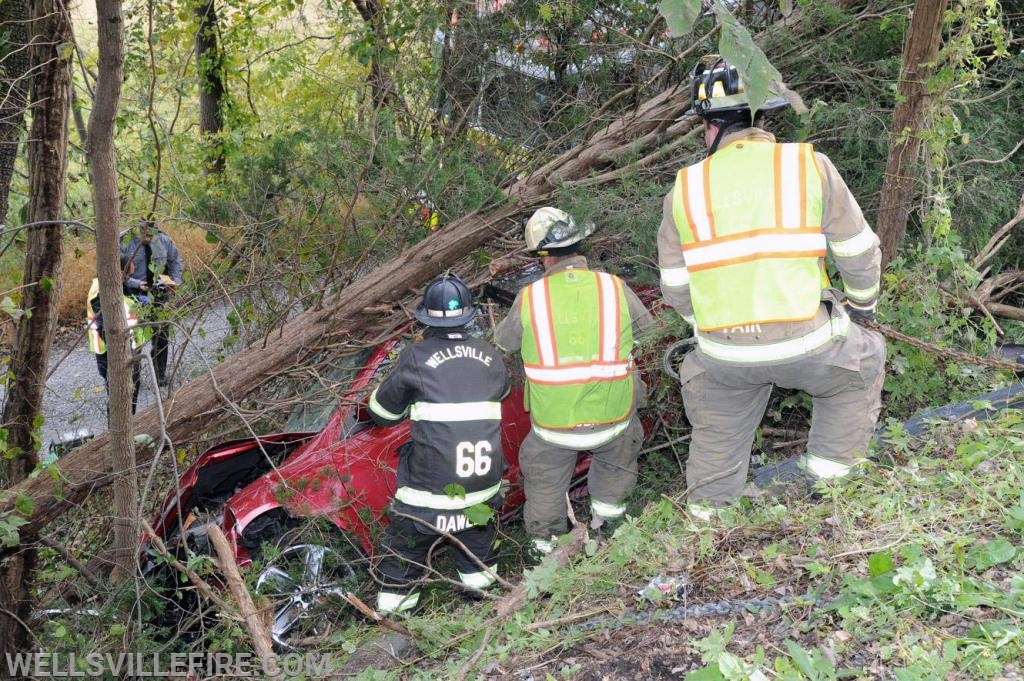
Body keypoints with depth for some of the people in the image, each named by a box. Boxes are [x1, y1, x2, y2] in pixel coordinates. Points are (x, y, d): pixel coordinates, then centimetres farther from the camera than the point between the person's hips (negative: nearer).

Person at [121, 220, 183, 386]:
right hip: (135, 294, -2)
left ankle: (160, 374, 20)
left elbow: (176, 260, 9)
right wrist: (136, 283, -23)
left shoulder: (163, 240, -6)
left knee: (162, 335, 7)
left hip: (159, 293, 3)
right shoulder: (125, 243, -15)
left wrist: (175, 282, -1)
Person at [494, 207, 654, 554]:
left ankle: (545, 541, 41)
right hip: (612, 419, 1)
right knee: (618, 458, 35)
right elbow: (643, 323, 10)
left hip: (553, 425, 0)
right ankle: (607, 512, 45)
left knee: (543, 477, 28)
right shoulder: (614, 287, -9)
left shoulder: (530, 297, -11)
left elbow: (504, 341, 7)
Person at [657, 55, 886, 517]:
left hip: (722, 354, 2)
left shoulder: (686, 188, 1)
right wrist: (862, 301, 24)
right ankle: (828, 468, 30)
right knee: (863, 361, 30)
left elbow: (675, 289, 7)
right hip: (806, 342, -1)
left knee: (716, 436, 27)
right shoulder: (809, 166, -3)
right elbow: (859, 251, 3)